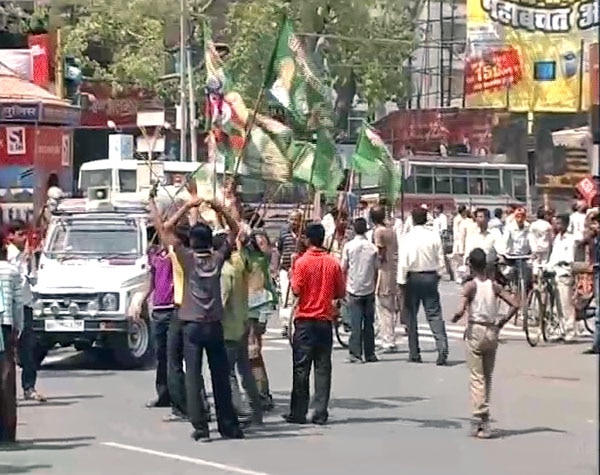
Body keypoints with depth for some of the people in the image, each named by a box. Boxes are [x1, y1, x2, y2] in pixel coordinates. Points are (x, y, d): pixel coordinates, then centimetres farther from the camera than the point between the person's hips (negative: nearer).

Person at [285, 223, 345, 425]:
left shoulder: (302, 262, -9)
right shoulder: (333, 262, 0)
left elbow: (296, 290, -13)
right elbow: (340, 293, 5)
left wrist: (291, 274, 4)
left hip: (305, 319, -3)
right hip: (325, 319, 3)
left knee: (301, 368, 2)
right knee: (323, 367, 5)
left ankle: (298, 412, 3)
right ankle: (320, 413, 3)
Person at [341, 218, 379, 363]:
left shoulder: (349, 246, -6)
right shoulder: (372, 247, -1)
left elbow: (343, 268, -1)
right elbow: (376, 269, 5)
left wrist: (343, 288, 10)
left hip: (353, 289, -1)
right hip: (369, 289, 1)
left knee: (355, 323, -3)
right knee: (368, 323, 9)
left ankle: (355, 353, -12)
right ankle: (370, 354, 13)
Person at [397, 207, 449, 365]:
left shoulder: (409, 237, -12)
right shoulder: (434, 235, -2)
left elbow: (403, 262, -12)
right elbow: (440, 259, 3)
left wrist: (401, 282, -6)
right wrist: (438, 274, 17)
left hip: (413, 277, -3)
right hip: (431, 276, 3)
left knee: (411, 316, 9)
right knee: (434, 315, 2)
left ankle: (414, 353, 12)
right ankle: (442, 347, -16)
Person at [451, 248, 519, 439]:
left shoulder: (470, 286, -9)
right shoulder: (494, 286, 3)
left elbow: (461, 311, -21)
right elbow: (515, 305, -3)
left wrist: (455, 318, 0)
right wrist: (502, 322, 7)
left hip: (475, 331, -4)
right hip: (492, 332, 4)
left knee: (477, 377, -3)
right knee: (488, 377, 14)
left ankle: (480, 419, -12)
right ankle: (484, 420, 19)